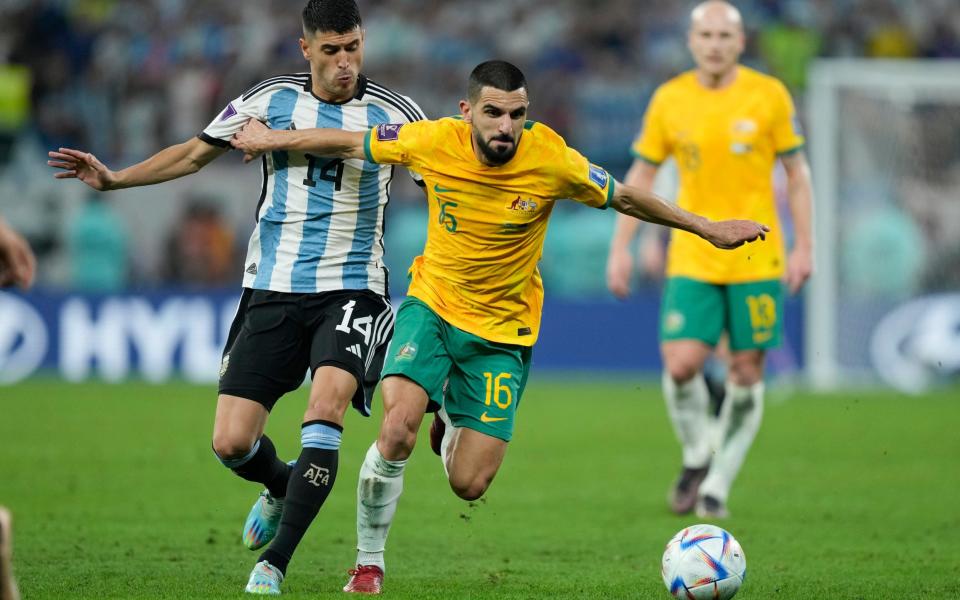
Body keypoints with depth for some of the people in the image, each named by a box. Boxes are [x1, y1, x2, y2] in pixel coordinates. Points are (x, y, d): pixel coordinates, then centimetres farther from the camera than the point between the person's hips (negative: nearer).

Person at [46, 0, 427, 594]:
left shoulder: (393, 113, -1)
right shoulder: (272, 99, 4)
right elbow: (195, 152, 14)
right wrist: (114, 178, 8)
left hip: (351, 290, -2)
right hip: (272, 292, 2)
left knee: (327, 401, -30)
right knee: (232, 443, -6)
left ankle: (275, 562, -23)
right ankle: (282, 486, 32)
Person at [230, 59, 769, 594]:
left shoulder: (552, 160, -19)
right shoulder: (435, 142, -16)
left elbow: (624, 199, -3)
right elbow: (354, 144, 1)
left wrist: (710, 229, 2)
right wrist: (275, 139, 10)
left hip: (503, 330, 0)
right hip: (432, 305, 0)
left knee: (469, 485, -6)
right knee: (399, 427, -25)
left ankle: (451, 418, 34)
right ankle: (369, 565, -2)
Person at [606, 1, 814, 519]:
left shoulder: (769, 95, -3)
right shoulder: (669, 99, 1)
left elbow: (796, 171, 4)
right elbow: (642, 174, 9)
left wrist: (803, 247, -2)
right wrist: (620, 248, 3)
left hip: (756, 259, -1)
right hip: (692, 258, 1)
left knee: (746, 373, 0)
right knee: (680, 365, -13)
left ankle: (717, 484, 14)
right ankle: (697, 456, 13)